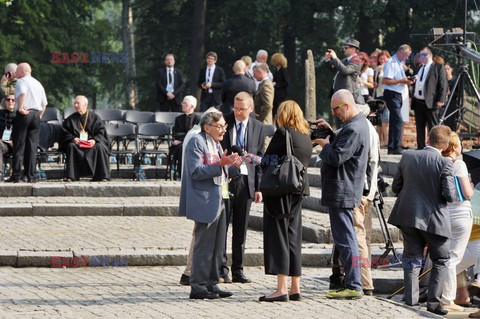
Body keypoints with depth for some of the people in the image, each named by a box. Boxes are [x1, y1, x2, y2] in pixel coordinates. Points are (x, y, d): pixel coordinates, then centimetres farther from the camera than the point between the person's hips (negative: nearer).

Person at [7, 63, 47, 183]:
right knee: (32, 147, 6)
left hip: (23, 115, -6)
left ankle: (16, 176, -6)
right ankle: (30, 176, 2)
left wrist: (20, 108, -19)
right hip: (36, 114, 6)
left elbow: (22, 93, -26)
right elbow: (44, 104, 19)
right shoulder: (38, 84, 18)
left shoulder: (21, 81, -4)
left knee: (19, 146, -3)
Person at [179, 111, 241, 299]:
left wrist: (234, 167, 6)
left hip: (218, 202, 9)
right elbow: (196, 172, -17)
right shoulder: (197, 142, -8)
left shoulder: (216, 144, 20)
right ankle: (198, 287, -5)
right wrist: (220, 165, -24)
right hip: (205, 203, -9)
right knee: (204, 246, -8)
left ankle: (211, 284, 17)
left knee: (217, 247, 10)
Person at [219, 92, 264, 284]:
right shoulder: (224, 123, 0)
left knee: (241, 229, 6)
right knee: (222, 226, -3)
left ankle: (238, 270, 11)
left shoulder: (258, 128, 7)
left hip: (246, 181, 2)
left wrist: (258, 187, 3)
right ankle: (221, 269, 1)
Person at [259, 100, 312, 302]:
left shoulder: (283, 133, -12)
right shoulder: (306, 136, 12)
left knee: (278, 237, -6)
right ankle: (295, 289, 13)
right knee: (293, 238, 11)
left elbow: (267, 162, -13)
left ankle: (281, 289, -10)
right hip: (298, 190, 8)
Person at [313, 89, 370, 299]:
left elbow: (337, 157, -25)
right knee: (346, 238, 15)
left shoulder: (353, 129, -19)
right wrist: (331, 133, 10)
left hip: (341, 191, -11)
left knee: (344, 239, -10)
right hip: (344, 189, 11)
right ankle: (352, 284, 19)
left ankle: (354, 286, -10)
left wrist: (325, 145, -8)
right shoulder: (359, 123, 15)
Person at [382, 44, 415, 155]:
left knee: (394, 121, 12)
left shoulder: (400, 64, 16)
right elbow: (385, 80, -21)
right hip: (391, 94, -10)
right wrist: (400, 81, -22)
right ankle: (396, 147, -17)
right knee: (398, 120, -16)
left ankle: (391, 148, 17)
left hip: (398, 95, 10)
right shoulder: (391, 63, -13)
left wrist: (406, 81, 7)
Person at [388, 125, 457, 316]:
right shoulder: (445, 164, -13)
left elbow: (396, 187, 6)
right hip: (434, 220, -4)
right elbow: (449, 195, -16)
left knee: (412, 260, 11)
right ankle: (433, 302, 4)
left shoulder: (407, 157, 0)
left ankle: (411, 301, 6)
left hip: (408, 217, 4)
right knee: (440, 261, 12)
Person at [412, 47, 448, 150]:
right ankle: (420, 149, 13)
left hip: (431, 103, -7)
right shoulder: (419, 68, 21)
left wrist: (441, 100, -15)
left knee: (433, 128, -6)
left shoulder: (438, 67, -1)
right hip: (418, 102, 7)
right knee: (420, 128, 8)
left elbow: (443, 84, -7)